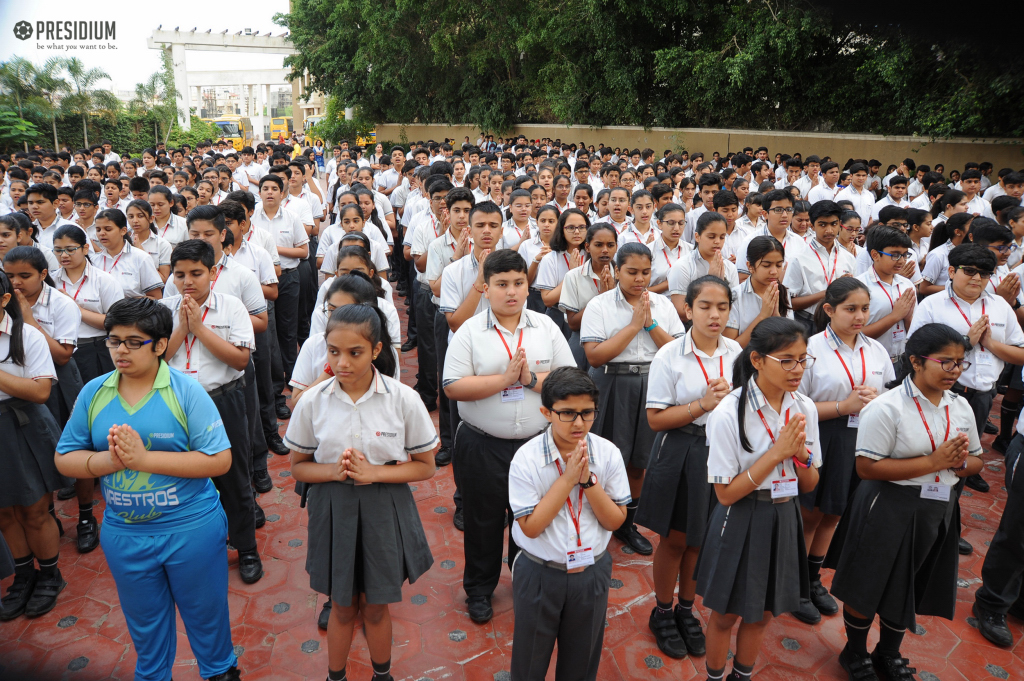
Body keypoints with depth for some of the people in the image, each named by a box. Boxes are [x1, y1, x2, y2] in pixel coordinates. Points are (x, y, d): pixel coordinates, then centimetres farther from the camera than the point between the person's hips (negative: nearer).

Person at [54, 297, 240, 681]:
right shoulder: (94, 393, -2)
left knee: (205, 611, 16)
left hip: (191, 529, -3)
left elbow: (220, 460, -19)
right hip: (123, 532, 4)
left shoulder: (185, 391, -14)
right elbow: (65, 458, 2)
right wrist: (109, 461, -19)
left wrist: (144, 459, -25)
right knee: (144, 620, 23)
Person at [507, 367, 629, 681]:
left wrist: (588, 479, -25)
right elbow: (530, 526, -20)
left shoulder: (608, 454, -12)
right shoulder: (526, 459, -19)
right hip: (539, 574, -2)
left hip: (591, 573, 2)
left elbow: (615, 520, -9)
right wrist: (567, 478, -26)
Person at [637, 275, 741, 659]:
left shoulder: (736, 353, -1)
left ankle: (686, 610, 38)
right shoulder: (670, 357, -13)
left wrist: (732, 398, -13)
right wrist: (704, 404, -21)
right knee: (675, 539, 10)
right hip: (680, 454, -3)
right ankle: (662, 613, 32)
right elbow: (656, 419, -13)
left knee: (701, 539, 16)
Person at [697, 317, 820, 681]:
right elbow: (725, 493, -19)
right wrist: (777, 452, -23)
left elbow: (809, 485, 4)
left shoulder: (804, 408, -5)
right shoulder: (729, 413, -21)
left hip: (784, 519, 5)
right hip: (741, 523, -5)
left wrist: (800, 452, -18)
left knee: (762, 613, 22)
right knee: (726, 614, 15)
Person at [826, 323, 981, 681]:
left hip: (939, 511, 6)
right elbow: (866, 466, -23)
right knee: (869, 588, 10)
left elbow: (976, 461, 12)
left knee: (911, 589, 21)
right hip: (889, 512, -6)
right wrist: (932, 462, -25)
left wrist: (960, 462, -13)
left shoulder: (961, 407, 2)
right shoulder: (887, 407, -19)